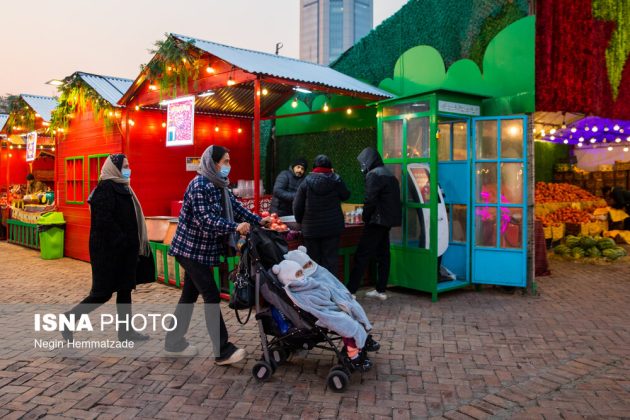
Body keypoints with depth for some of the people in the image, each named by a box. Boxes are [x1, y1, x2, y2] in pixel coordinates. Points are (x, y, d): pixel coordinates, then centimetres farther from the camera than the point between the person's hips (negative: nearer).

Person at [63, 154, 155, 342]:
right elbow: (104, 220, -22)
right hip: (109, 249, -9)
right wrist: (122, 241, -21)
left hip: (123, 249, 9)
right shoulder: (106, 188, -14)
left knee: (125, 289, 12)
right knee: (103, 292, -2)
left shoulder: (121, 187, 14)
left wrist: (132, 244, 10)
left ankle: (125, 331, 19)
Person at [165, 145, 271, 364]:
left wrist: (259, 220, 4)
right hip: (192, 249, -9)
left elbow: (235, 207, 11)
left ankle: (174, 342, 27)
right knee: (211, 296, -9)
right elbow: (204, 219, -26)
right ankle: (223, 351, -4)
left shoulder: (219, 185, 10)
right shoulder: (199, 185, -18)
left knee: (190, 295, 15)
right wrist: (235, 227, -31)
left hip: (201, 249, 9)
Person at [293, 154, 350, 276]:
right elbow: (346, 196, 11)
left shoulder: (306, 182, -5)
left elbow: (297, 206, -2)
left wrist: (300, 221, 16)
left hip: (311, 228, 0)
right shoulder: (336, 180, -5)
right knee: (330, 259, 4)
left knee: (313, 260, 9)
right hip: (333, 227, 0)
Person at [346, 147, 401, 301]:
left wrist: (365, 217, -3)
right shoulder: (388, 174, 17)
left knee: (362, 255, -7)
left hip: (377, 221, -9)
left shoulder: (373, 174, -11)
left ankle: (351, 290, -6)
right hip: (388, 221, 9)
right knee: (383, 255, 12)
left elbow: (370, 200, -18)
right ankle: (381, 290, 17)